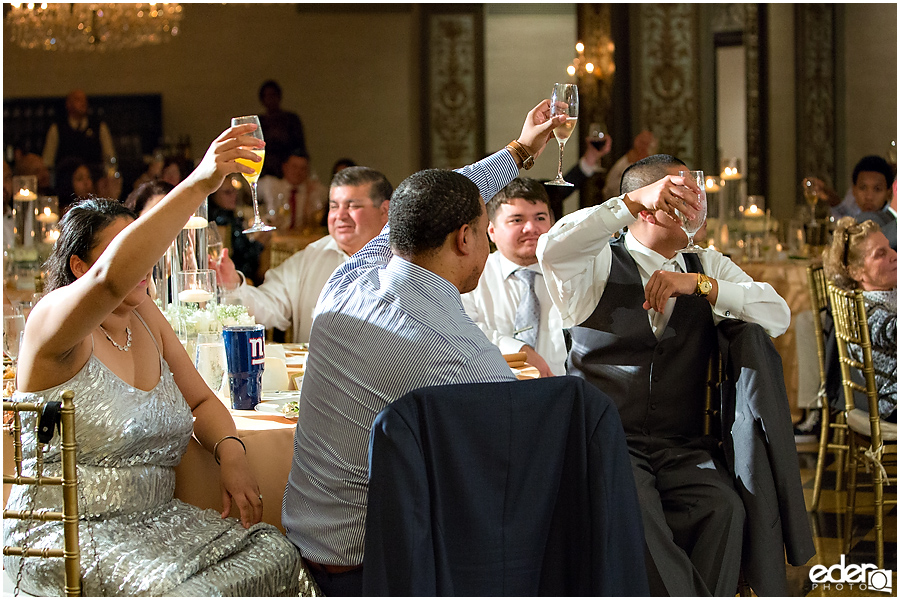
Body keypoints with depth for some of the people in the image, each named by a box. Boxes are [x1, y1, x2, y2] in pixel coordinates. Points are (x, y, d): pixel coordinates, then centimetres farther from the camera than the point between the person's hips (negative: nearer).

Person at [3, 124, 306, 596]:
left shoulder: (143, 315, 12)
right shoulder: (52, 320, -13)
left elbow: (200, 401, 18)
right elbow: (111, 276, -35)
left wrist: (231, 453, -5)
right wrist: (198, 184, -40)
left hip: (154, 518, 8)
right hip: (65, 535, -8)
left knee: (276, 552, -11)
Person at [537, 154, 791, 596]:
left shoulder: (709, 268, 19)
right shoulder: (598, 266, 8)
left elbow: (778, 316, 5)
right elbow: (552, 249, -16)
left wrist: (699, 283, -9)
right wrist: (634, 200, -20)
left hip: (683, 450, 3)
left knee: (722, 507, -30)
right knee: (631, 507, -36)